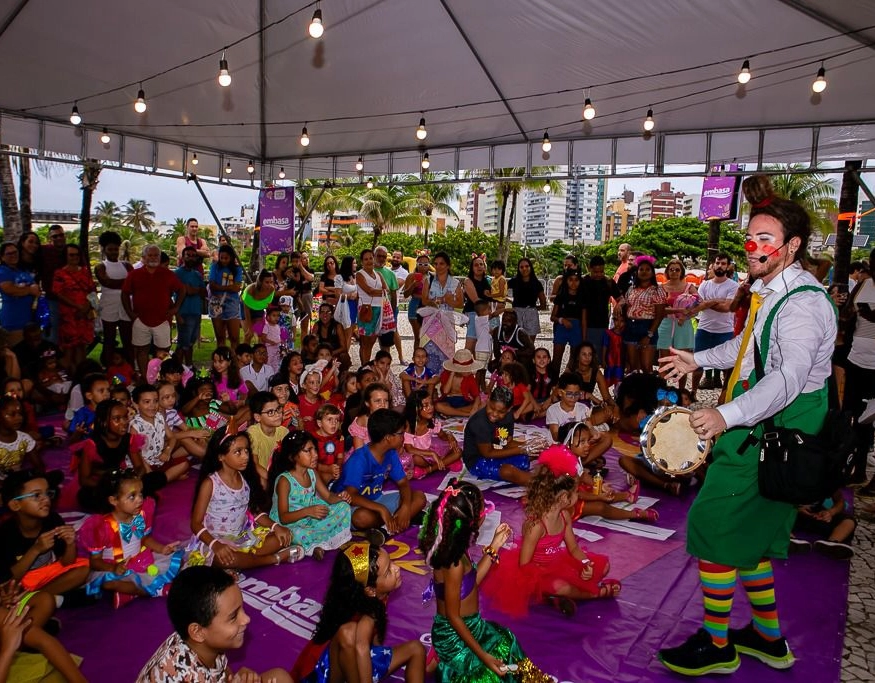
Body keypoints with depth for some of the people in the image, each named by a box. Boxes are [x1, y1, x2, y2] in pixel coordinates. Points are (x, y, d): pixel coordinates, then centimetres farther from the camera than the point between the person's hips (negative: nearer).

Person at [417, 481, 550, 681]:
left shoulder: (452, 547, -7)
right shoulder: (454, 564, -31)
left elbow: (472, 580, 7)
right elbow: (453, 617, -23)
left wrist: (494, 546, 4)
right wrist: (483, 655, -17)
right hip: (455, 636, -8)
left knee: (506, 642, 24)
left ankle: (445, 663, 21)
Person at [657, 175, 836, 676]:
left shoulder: (803, 303, -21)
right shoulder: (770, 290, 11)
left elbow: (789, 377, -34)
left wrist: (728, 415, -46)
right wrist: (697, 360, 27)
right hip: (757, 428, 10)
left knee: (714, 528, -3)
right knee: (747, 532, 19)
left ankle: (717, 646, 15)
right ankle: (769, 637, 35)